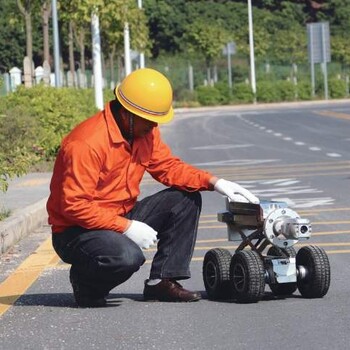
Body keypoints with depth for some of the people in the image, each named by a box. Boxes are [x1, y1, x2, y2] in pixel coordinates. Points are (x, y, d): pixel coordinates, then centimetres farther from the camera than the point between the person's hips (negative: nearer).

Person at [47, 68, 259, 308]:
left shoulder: (145, 131, 0)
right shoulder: (87, 143, -26)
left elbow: (168, 166, 9)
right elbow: (74, 206, -28)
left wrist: (214, 182, -7)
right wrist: (127, 227, -28)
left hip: (124, 217, 9)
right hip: (77, 231, -9)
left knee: (186, 198, -1)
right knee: (128, 257, -38)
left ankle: (162, 281, 0)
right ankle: (86, 281, -4)